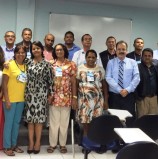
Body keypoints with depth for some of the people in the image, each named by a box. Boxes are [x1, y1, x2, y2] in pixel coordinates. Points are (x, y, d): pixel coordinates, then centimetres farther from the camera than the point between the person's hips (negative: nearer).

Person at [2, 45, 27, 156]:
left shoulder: (26, 66, 7)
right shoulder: (9, 65, -9)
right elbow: (4, 83, -10)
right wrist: (7, 99, -15)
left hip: (21, 99, 5)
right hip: (10, 99, -5)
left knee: (17, 122, 14)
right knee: (9, 122, 3)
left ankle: (14, 144, 27)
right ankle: (7, 146, 16)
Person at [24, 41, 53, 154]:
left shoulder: (46, 64, 0)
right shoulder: (28, 62, 6)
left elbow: (50, 80, -1)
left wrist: (50, 94, -3)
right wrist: (25, 93, 3)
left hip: (41, 94, -2)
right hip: (30, 93, 2)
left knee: (39, 118, 3)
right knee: (30, 118, 5)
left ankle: (37, 142, 16)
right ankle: (31, 142, 16)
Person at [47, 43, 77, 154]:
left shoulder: (71, 64, 3)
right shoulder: (51, 64, 5)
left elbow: (73, 82, 2)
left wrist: (74, 97, -2)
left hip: (66, 97, 0)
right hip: (54, 96, 1)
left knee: (64, 121, 8)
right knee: (54, 121, 6)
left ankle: (63, 144, 20)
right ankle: (53, 144, 18)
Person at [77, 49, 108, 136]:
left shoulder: (100, 69, 7)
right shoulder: (80, 68, 4)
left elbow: (104, 85, 8)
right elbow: (76, 84, 4)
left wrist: (106, 100, 4)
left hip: (97, 99, 1)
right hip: (84, 98, 0)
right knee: (84, 120, -1)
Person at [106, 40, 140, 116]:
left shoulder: (133, 62, 7)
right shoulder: (111, 62, 5)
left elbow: (136, 78, -2)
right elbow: (108, 78, -5)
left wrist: (127, 90, -15)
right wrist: (119, 90, -15)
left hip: (129, 95, 0)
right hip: (114, 96, 0)